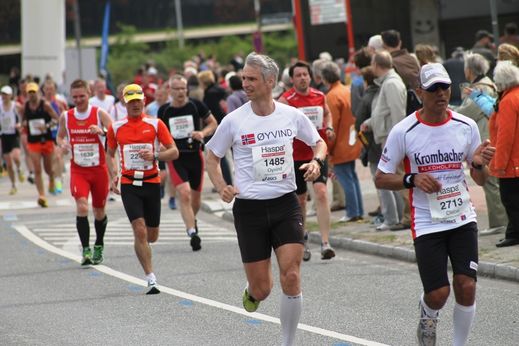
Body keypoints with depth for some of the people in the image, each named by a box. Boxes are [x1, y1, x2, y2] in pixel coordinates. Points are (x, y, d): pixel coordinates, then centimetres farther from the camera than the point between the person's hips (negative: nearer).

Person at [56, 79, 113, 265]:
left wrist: (101, 131, -33)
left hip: (99, 168, 0)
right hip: (78, 170, 1)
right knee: (82, 207, -20)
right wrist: (62, 144, -6)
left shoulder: (99, 114, -7)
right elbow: (59, 136, 18)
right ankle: (85, 250, -17)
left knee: (99, 211, 12)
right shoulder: (66, 116, 2)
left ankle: (99, 246, 36)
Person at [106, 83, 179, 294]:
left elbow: (174, 152, 0)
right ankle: (151, 279, -12)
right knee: (139, 230, -15)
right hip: (129, 184, -1)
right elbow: (110, 154, 18)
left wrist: (155, 155, -17)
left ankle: (140, 246, 47)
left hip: (152, 182, 1)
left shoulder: (155, 124, -1)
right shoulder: (116, 128, 4)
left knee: (152, 235, 8)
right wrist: (113, 176, 4)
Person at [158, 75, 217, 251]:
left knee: (196, 197, 13)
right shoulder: (164, 110, 0)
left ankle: (192, 220, 44)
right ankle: (192, 232, -21)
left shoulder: (196, 105, -4)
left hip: (195, 155, 1)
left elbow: (213, 123, 5)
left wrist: (203, 133, -14)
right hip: (176, 157, -1)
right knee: (184, 194, -19)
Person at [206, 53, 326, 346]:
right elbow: (212, 157, 10)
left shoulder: (292, 115, 0)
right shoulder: (234, 121, -4)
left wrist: (316, 161, -4)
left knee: (291, 278, -13)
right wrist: (222, 187, -7)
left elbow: (319, 142, 17)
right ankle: (252, 292, 39)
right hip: (249, 208, -1)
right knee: (262, 289, 0)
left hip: (286, 204, 1)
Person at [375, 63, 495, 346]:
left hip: (462, 218, 2)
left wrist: (479, 164, -13)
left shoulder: (466, 126, 1)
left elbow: (480, 180, 10)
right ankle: (427, 318, 30)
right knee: (438, 294, -7)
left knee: (466, 286, -10)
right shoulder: (404, 131, -7)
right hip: (427, 223, -2)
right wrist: (412, 179, -17)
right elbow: (381, 179, 0)